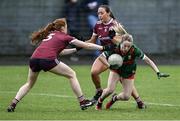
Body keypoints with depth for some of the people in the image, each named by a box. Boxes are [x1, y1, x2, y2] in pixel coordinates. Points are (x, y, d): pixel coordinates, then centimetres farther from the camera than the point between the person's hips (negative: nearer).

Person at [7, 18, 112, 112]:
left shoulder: (49, 35, 31)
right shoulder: (64, 37, 15)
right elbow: (86, 45, 18)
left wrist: (75, 49, 46)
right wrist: (103, 48, 26)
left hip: (34, 59, 6)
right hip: (48, 60, -6)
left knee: (29, 84, 25)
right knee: (72, 74, 12)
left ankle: (13, 104, 8)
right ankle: (82, 102, 12)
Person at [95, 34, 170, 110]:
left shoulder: (134, 50, -32)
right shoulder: (115, 48, -31)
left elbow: (147, 60, -27)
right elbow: (102, 57, -18)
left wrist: (158, 72, -33)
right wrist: (109, 66, -34)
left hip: (129, 73, 1)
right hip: (116, 70, -1)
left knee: (126, 97, -5)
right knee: (110, 90, -19)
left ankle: (114, 98, 31)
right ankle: (100, 100, 14)